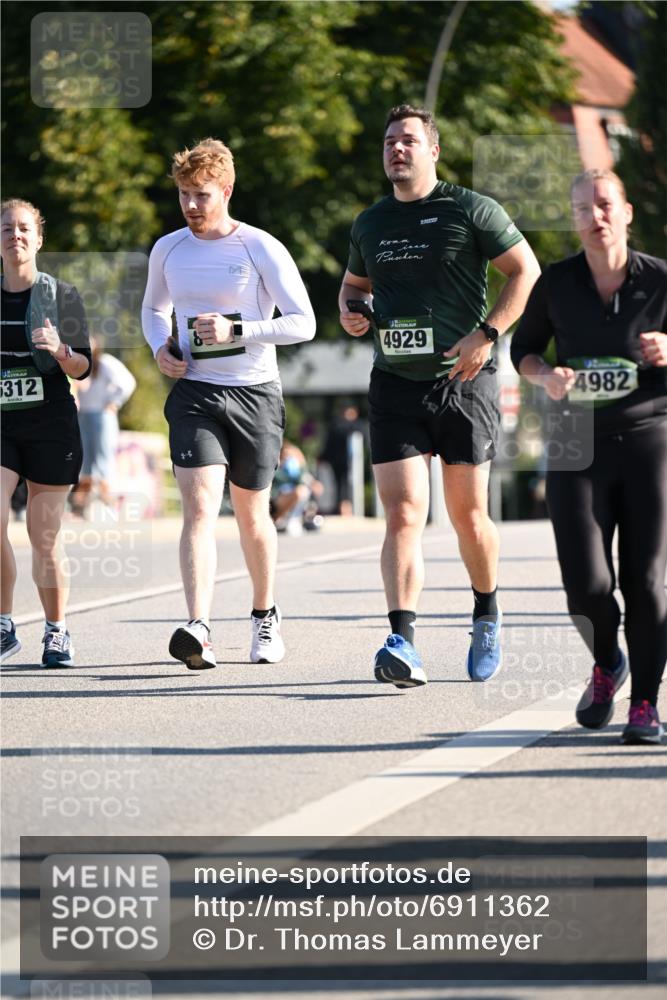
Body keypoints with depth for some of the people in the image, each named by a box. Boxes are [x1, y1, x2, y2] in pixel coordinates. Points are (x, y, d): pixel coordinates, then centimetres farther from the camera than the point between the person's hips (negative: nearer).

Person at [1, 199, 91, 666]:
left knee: (43, 537, 0)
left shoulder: (61, 295, 1)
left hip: (51, 425, -2)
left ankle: (57, 631, 16)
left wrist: (60, 351, -20)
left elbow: (83, 367, -2)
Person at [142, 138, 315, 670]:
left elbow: (303, 323, -8)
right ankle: (198, 631, -28)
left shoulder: (261, 249, -6)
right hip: (193, 392, 1)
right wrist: (160, 347, 3)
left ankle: (265, 616, 34)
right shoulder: (167, 250, 6)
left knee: (251, 513, 12)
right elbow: (154, 308, 25)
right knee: (200, 508, -16)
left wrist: (236, 331, -19)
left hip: (254, 393, -1)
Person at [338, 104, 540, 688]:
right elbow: (354, 283, 29)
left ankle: (487, 618, 31)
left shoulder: (472, 211, -2)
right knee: (403, 515, -11)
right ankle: (404, 645, -21)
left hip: (463, 380, -3)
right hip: (395, 383, 3)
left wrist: (487, 335, -12)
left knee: (468, 515, 5)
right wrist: (351, 311, 5)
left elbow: (527, 271, -1)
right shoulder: (370, 224, 13)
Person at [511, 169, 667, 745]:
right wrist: (544, 375, -6)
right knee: (587, 584, -9)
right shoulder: (556, 285, 1)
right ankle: (606, 665, 23)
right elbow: (524, 348, 15)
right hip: (578, 443, 1)